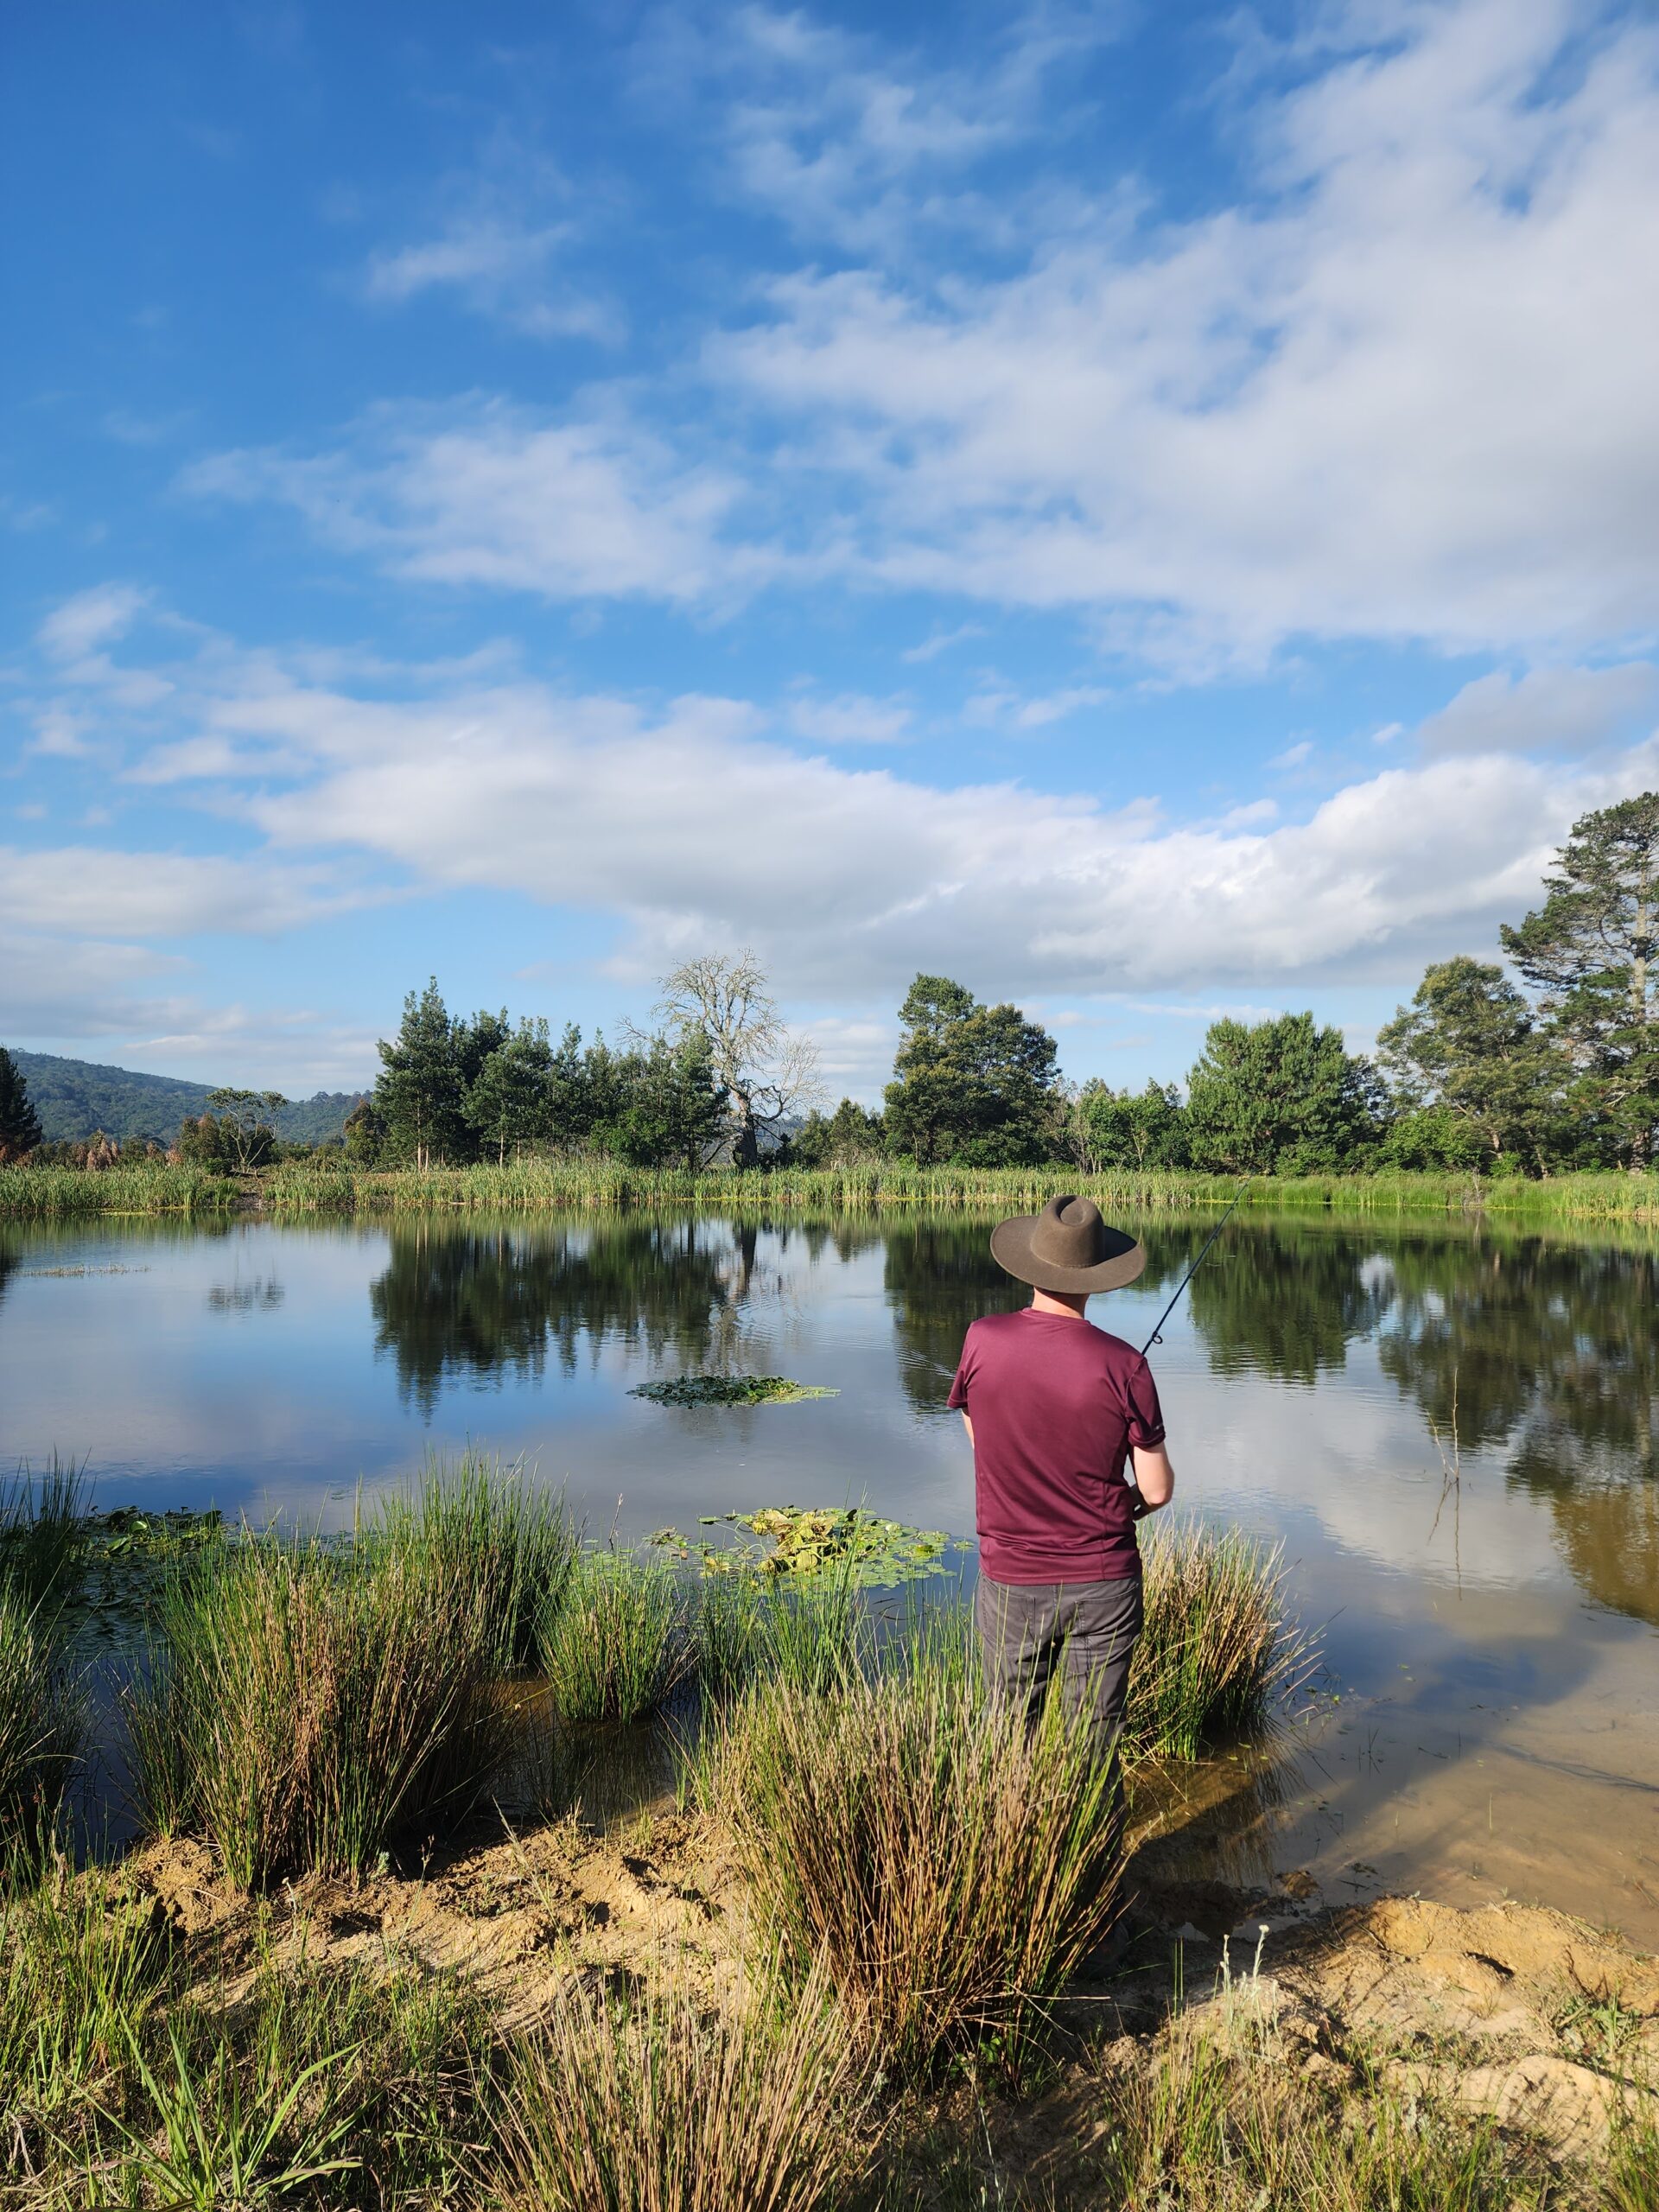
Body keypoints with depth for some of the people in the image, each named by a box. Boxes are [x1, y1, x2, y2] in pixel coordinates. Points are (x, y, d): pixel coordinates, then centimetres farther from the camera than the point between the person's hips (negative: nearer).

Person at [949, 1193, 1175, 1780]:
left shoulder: (982, 1341, -10)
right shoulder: (1122, 1364, -15)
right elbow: (1157, 1490, -7)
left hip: (1010, 1581, 1)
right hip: (1103, 1582, -1)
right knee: (1095, 1746, 12)